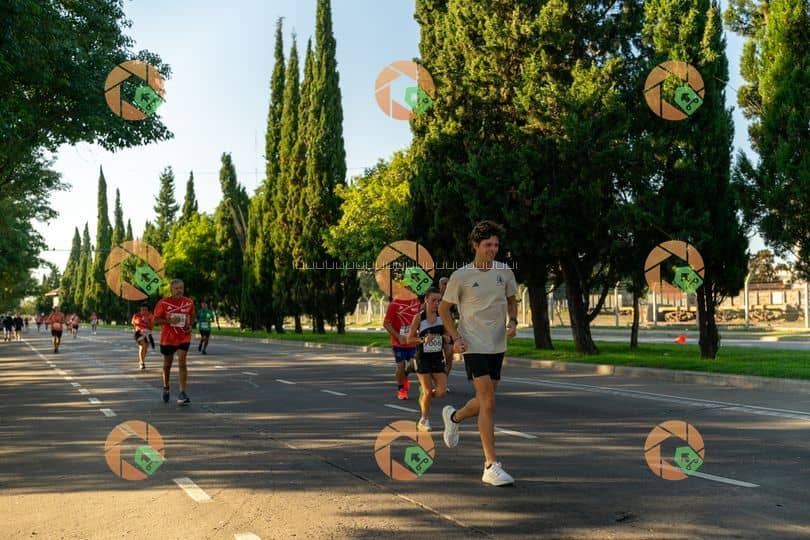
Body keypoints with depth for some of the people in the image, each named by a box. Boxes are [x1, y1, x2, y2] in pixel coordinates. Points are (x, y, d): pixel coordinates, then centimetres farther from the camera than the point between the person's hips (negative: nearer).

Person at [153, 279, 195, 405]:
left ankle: (182, 393, -14)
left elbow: (192, 317, 15)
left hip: (183, 338, 0)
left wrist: (190, 326, -6)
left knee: (182, 363, -13)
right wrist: (170, 321, -22)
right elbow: (156, 320, -6)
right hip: (167, 338, 0)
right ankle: (166, 388, 38)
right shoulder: (163, 303, -7)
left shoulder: (189, 302, 1)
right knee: (167, 364, 15)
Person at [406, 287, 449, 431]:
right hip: (423, 359, -3)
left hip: (438, 359, 4)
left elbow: (446, 333, 14)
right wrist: (423, 340, -23)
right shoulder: (419, 317, -10)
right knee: (428, 392, -1)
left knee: (442, 392, -4)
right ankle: (424, 420, 21)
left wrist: (447, 338, -8)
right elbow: (409, 339, -7)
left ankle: (423, 395, 28)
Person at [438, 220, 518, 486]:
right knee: (488, 402, -13)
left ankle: (454, 416, 46)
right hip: (473, 345, -5)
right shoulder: (460, 276, -8)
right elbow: (443, 309, 2)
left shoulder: (504, 272, 4)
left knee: (485, 401, 14)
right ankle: (491, 467, -7)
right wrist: (456, 338, -9)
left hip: (497, 345, 5)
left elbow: (512, 300, 19)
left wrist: (513, 321, -1)